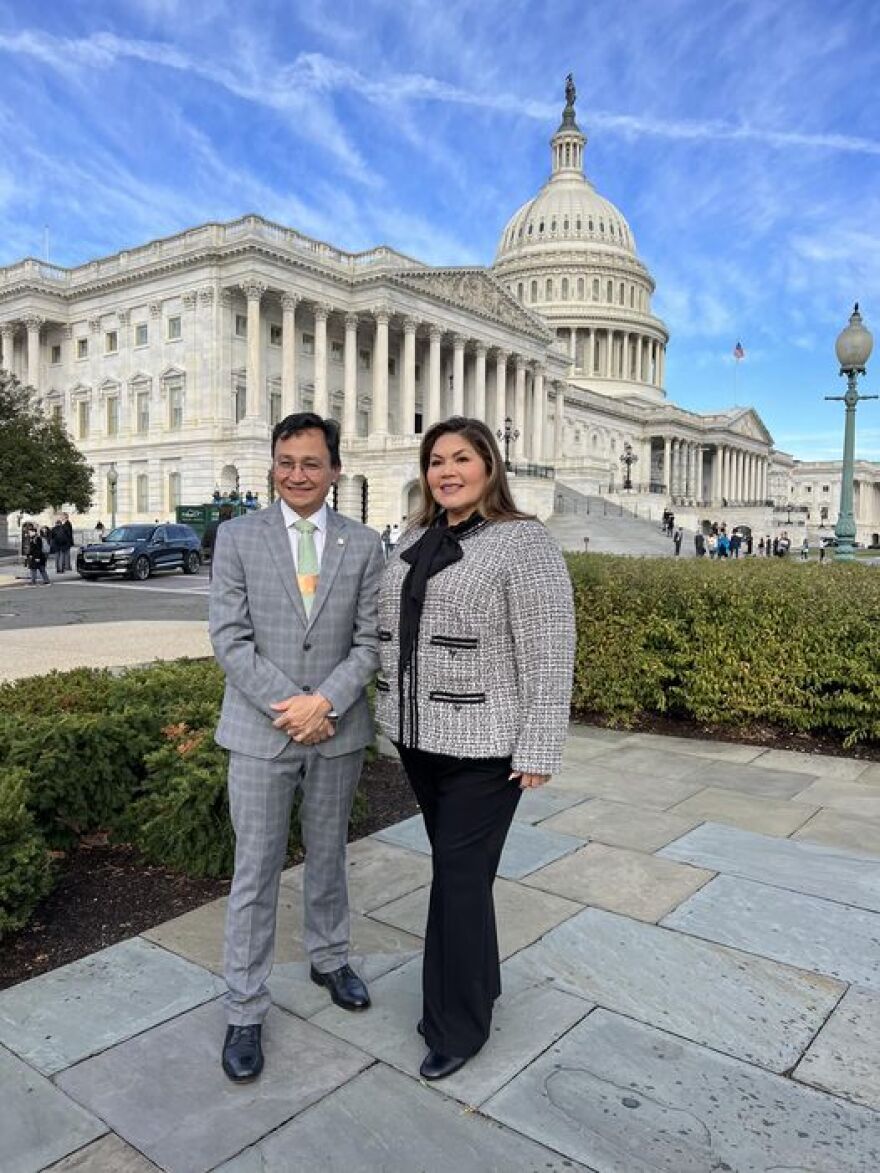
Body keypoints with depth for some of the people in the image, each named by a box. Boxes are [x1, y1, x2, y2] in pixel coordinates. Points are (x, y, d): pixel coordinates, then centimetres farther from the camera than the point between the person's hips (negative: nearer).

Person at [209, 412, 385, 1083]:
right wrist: (287, 708, -15)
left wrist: (324, 702, -15)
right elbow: (230, 638, -8)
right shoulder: (238, 537, -3)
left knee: (329, 857, 20)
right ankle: (245, 1011, 23)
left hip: (338, 730, 2)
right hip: (260, 731, -1)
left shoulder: (363, 544, 0)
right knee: (256, 874, 7)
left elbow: (370, 641, -2)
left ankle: (329, 959, 43)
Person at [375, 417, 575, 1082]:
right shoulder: (416, 540, 9)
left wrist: (538, 751, -15)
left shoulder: (524, 542, -12)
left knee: (461, 877, 2)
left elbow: (549, 652, -14)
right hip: (419, 736, 7)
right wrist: (395, 711, 15)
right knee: (455, 866, 19)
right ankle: (477, 984, 38)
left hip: (483, 745, -7)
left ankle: (459, 1023, 22)